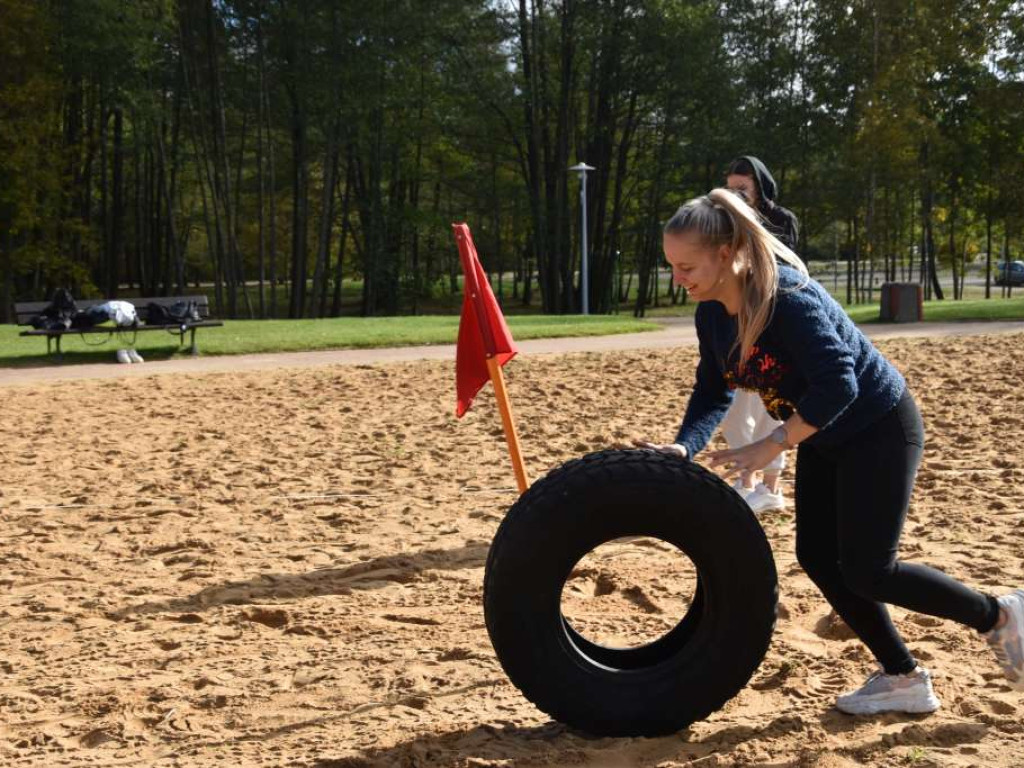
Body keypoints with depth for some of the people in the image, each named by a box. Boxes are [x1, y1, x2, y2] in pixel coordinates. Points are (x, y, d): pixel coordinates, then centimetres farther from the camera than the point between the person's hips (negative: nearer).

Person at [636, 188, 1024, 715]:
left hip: (880, 429, -9)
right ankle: (903, 679, 17)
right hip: (824, 438, 9)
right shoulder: (711, 314, -5)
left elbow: (837, 385, -36)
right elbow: (712, 392, 0)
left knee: (866, 570, -7)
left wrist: (771, 446, -35)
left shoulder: (788, 298, -31)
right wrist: (684, 446, -17)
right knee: (817, 558, 5)